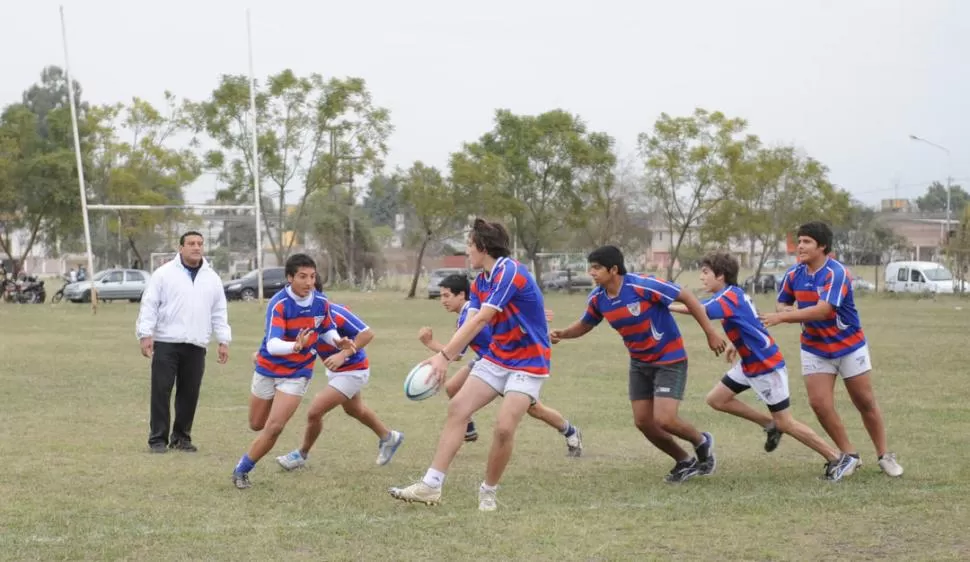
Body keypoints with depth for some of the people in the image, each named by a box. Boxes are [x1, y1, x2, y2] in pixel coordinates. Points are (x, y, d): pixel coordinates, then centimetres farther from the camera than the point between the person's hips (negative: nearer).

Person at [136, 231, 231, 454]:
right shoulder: (164, 274, 1)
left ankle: (181, 437, 17)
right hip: (165, 344, -3)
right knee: (161, 391, -4)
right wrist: (145, 335, -9)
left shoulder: (212, 278, 13)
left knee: (189, 393, 5)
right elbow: (149, 306, -1)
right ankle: (158, 438, 3)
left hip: (196, 346, 3)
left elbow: (219, 313, 17)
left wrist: (223, 341, 10)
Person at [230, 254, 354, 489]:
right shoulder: (278, 304, -25)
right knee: (257, 425, 15)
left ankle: (242, 470, 7)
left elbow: (327, 330, 10)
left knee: (273, 428, -11)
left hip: (297, 373, 1)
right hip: (268, 369, -1)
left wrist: (338, 342, -12)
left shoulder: (322, 303, -11)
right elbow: (272, 345, -35)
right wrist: (296, 346, -54)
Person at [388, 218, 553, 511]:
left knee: (504, 427, -20)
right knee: (457, 408, -5)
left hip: (527, 364, -8)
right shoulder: (480, 283, 7)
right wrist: (444, 358, -20)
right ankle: (431, 485, -5)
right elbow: (471, 325, -4)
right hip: (496, 357, 8)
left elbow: (480, 320, -27)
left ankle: (488, 491, 3)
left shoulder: (510, 273, -21)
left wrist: (444, 356, -31)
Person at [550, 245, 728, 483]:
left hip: (669, 360, -7)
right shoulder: (598, 299, -7)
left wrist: (711, 333, -18)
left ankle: (702, 443, 16)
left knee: (664, 420, -16)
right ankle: (685, 462, 23)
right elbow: (584, 325, 12)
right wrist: (562, 334, -9)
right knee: (643, 422, 2)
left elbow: (688, 298, -19)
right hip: (640, 363, 7)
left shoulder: (643, 286, -26)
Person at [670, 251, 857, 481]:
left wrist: (668, 306, -34)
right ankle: (770, 425, 17)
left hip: (766, 366, -10)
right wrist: (737, 346, 17)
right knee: (716, 399, 8)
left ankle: (839, 459, 4)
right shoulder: (735, 294, 8)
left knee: (786, 423, -4)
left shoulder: (728, 297, -22)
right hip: (750, 363, 10)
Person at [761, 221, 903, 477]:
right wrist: (790, 312, -18)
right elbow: (781, 304, 8)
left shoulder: (836, 273, -25)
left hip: (850, 347, -4)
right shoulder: (794, 275, -6)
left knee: (865, 402, 4)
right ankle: (850, 455, 8)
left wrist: (783, 317, -35)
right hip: (815, 348, 4)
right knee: (819, 403, -7)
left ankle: (885, 455, 20)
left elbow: (822, 310, -34)